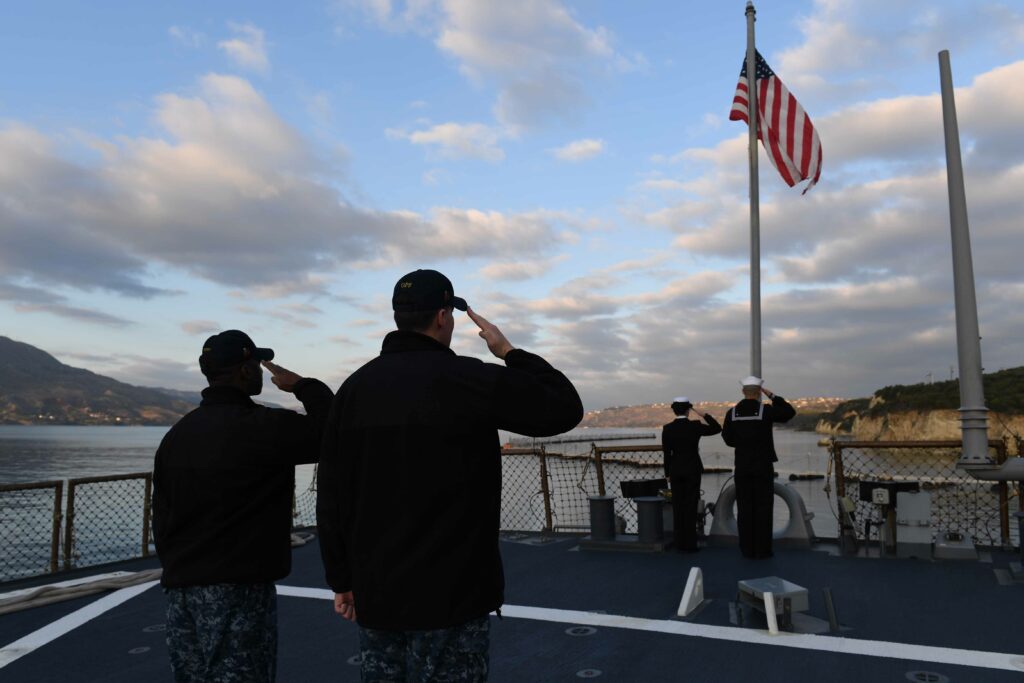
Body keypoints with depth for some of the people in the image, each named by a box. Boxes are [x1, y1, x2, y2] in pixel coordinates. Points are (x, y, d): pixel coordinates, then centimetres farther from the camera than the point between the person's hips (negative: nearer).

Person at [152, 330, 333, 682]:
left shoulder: (176, 434, 9)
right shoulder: (265, 426, -15)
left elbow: (161, 518, 12)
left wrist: (179, 573, 20)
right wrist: (303, 385, -2)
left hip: (181, 592, 7)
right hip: (239, 590, -7)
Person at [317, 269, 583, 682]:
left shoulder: (354, 388, 2)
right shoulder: (471, 380, -14)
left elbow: (332, 496, 5)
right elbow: (566, 407, -6)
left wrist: (341, 580, 15)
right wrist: (509, 352, 4)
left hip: (376, 595, 5)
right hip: (451, 597, -5)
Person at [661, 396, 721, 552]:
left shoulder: (667, 428, -5)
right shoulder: (695, 426, -10)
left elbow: (666, 453, -1)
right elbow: (717, 428, 4)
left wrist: (668, 473, 8)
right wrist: (703, 415, 3)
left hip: (676, 470, 2)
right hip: (692, 470, -2)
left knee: (678, 506, 8)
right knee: (691, 506, 2)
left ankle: (679, 543, 9)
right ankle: (689, 544, 3)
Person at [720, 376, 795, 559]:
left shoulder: (732, 413, -2)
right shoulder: (766, 410, -10)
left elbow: (728, 439, 5)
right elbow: (790, 413, 7)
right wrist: (772, 396, 10)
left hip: (742, 466, 2)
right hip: (763, 466, -2)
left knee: (745, 508, 6)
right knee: (764, 508, 4)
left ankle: (748, 549, 8)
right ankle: (762, 550, 5)